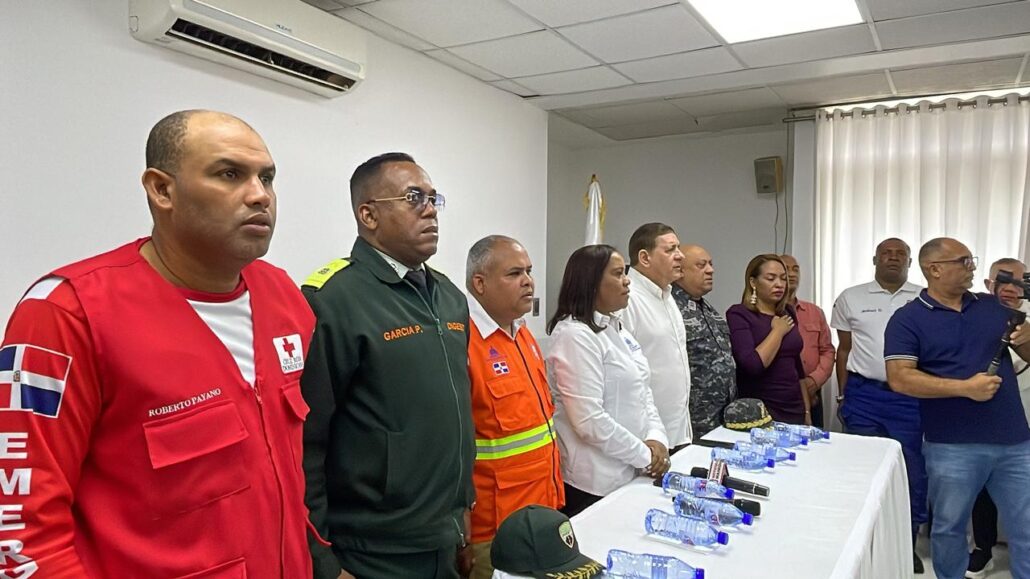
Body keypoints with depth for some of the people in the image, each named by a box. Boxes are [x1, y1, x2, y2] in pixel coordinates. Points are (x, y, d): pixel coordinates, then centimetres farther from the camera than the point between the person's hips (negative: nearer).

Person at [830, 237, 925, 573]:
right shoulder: (850, 298, 6)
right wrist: (843, 395, 7)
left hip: (912, 397, 0)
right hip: (863, 396, 0)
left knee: (914, 474, 5)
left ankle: (907, 544, 23)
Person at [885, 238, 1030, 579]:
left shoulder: (993, 307, 9)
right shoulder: (907, 319, -7)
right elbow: (899, 379, -16)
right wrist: (965, 387, -22)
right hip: (953, 447, -4)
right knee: (949, 527, 13)